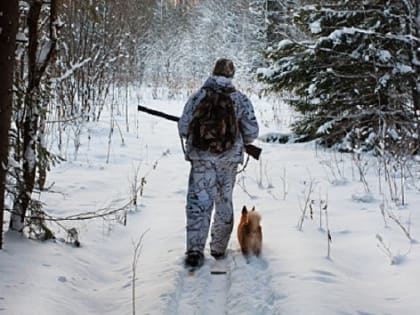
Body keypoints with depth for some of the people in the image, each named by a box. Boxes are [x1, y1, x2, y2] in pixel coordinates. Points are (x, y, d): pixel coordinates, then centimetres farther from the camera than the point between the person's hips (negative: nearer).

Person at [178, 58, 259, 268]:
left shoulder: (198, 96, -3)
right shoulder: (241, 99, -1)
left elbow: (184, 127, -3)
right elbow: (252, 132, 0)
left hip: (201, 158, -1)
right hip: (229, 158, 1)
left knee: (198, 202, 0)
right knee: (224, 202, 15)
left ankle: (194, 250, -12)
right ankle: (219, 249, 24)